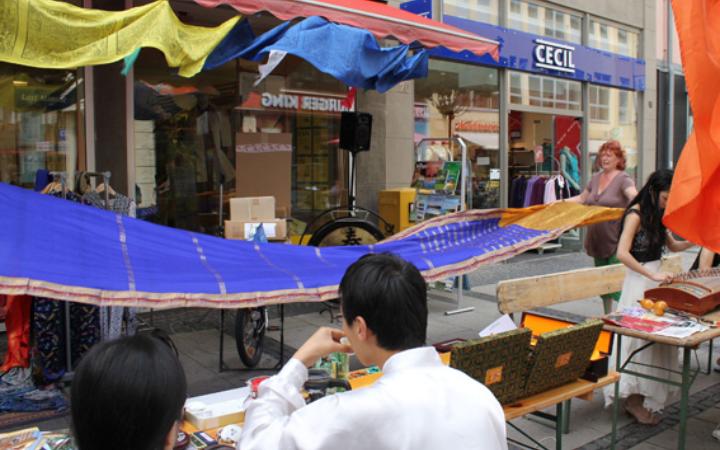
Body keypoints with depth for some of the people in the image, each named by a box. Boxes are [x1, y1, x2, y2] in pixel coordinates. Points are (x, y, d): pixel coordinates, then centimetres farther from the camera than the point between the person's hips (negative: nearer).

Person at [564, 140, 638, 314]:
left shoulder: (623, 179, -8)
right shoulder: (596, 178, 13)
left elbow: (635, 197, -26)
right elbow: (582, 198, 26)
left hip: (615, 239, -7)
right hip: (597, 239, 7)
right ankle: (607, 316, 28)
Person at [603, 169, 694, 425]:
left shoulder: (656, 215, 12)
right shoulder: (636, 214, -14)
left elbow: (673, 246, 20)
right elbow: (622, 254, -24)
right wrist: (652, 275, -27)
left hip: (655, 280, 9)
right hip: (638, 281, -9)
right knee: (639, 339, -5)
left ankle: (645, 395, 20)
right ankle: (632, 398, 5)